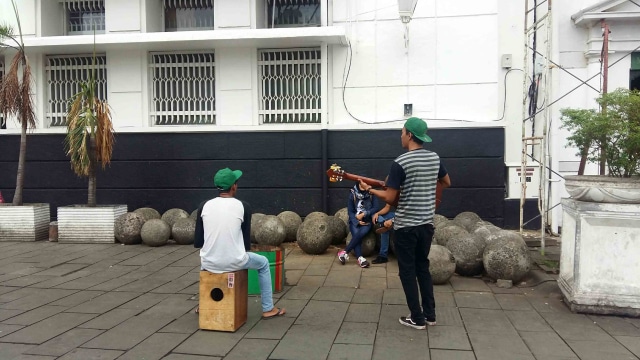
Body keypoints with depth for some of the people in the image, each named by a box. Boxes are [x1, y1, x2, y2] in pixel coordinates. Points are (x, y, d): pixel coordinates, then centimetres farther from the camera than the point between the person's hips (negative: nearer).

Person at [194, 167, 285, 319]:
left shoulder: (204, 206, -1)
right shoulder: (243, 207, -6)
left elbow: (197, 243, 3)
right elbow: (246, 243, -1)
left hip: (209, 264, 3)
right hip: (234, 263, -3)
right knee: (263, 263, 27)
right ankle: (268, 309, 30)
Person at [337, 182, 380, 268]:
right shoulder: (353, 194, 1)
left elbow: (375, 208, -2)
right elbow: (350, 211, 1)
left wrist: (364, 214, -13)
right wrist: (357, 221, -13)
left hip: (367, 221, -1)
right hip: (355, 221, 1)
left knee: (361, 233, -32)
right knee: (356, 234, -29)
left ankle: (345, 252, -29)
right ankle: (360, 258, -42)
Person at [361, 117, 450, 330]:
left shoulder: (400, 163, -17)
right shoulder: (435, 158, 4)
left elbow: (390, 199, -15)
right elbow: (447, 182, 21)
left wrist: (369, 190, 1)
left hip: (406, 225, -6)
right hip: (427, 223, 6)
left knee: (408, 271, 5)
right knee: (423, 267, 18)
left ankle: (417, 318, 10)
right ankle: (430, 314, 23)